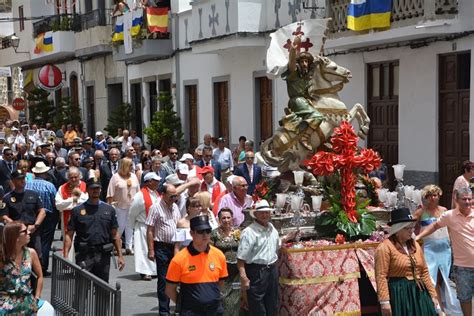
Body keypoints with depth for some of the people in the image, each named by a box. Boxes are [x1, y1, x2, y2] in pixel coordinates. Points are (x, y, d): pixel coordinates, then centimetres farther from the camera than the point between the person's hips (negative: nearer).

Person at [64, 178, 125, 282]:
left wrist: (120, 256, 9)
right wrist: (65, 256, -7)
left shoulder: (109, 210, 11)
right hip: (84, 255, -2)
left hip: (103, 255, 3)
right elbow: (69, 235, 2)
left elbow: (115, 234, 13)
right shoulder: (78, 210, 4)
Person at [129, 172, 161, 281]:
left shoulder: (156, 194, 8)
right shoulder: (140, 195, -14)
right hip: (143, 227, -7)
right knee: (144, 249, -3)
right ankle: (145, 272, 2)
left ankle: (153, 270, 20)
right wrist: (134, 227, 2)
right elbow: (132, 213, -7)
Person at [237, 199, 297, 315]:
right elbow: (241, 258, -19)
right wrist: (243, 277, -26)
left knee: (272, 306, 17)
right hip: (256, 271, -7)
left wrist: (287, 237, 17)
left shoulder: (272, 229, 8)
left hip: (272, 270, 7)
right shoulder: (249, 232, -16)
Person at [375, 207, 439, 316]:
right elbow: (381, 276, -15)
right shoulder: (385, 247, -10)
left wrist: (433, 294, 11)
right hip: (399, 294, -7)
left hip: (419, 293, 7)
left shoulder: (415, 245, 13)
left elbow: (424, 271, 16)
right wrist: (384, 301, -22)